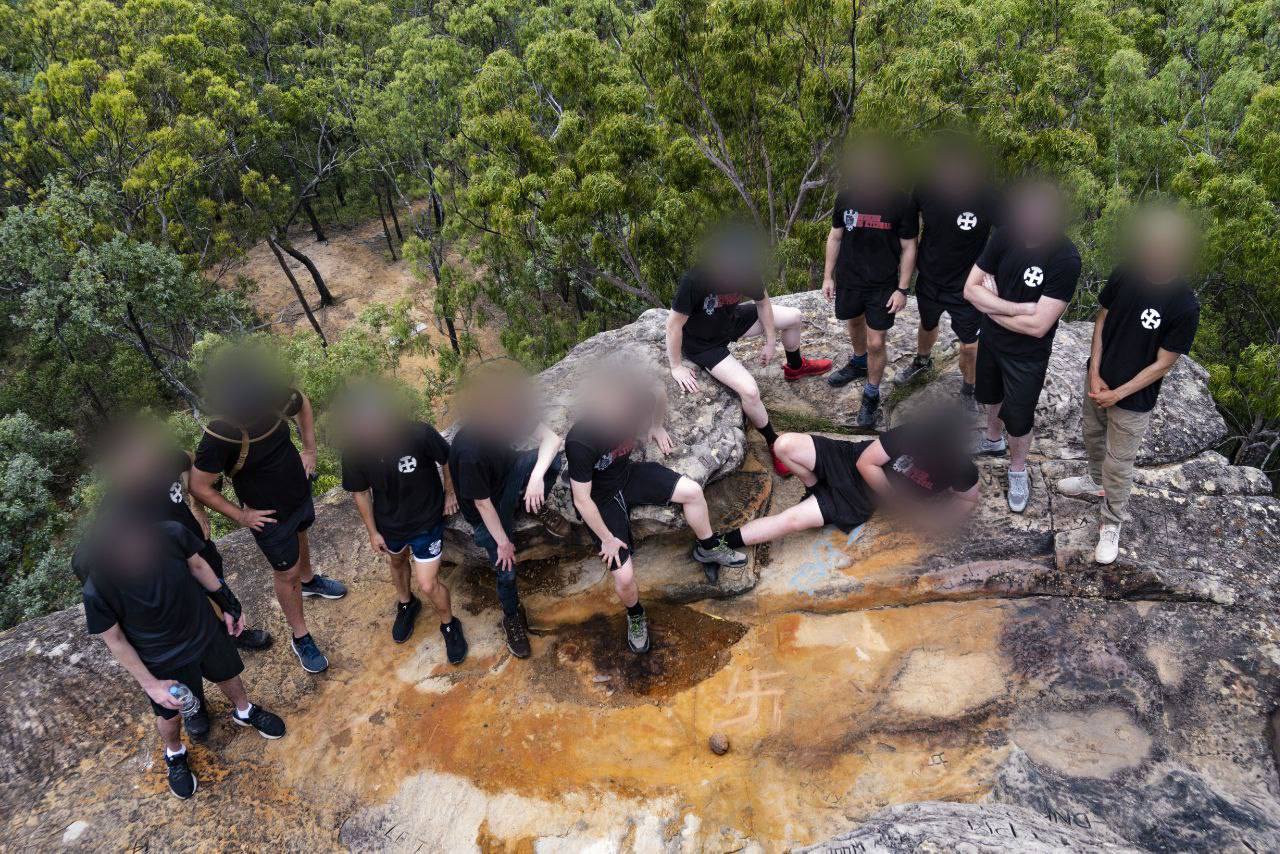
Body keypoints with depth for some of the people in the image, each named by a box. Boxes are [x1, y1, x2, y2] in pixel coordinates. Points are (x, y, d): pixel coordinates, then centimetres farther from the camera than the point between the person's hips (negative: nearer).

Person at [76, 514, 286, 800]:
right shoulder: (97, 590, -35)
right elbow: (115, 640, -17)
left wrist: (228, 604, 1)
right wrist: (150, 684, -12)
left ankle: (244, 711, 61)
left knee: (228, 675, 28)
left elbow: (197, 565, -9)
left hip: (204, 629, 2)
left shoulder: (171, 534, -32)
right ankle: (175, 755, 56)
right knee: (169, 714, 23)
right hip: (162, 660, -2)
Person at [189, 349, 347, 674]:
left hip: (300, 492, 5)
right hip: (269, 515, -5)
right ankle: (300, 638, 35)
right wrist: (240, 516, -16)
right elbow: (200, 488, -23)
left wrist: (310, 449, -2)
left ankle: (309, 580, 64)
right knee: (287, 574, 13)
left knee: (300, 539, 33)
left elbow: (303, 403, 1)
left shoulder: (276, 397, -24)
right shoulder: (218, 439, -37)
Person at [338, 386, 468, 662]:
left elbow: (448, 459, -13)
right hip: (389, 522, 4)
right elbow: (360, 491, -7)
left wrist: (450, 493, -1)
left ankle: (449, 625, 30)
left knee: (428, 585, -1)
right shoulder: (353, 448, -24)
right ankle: (406, 604, 60)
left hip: (426, 519, -3)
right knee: (397, 562, 29)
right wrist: (372, 531, 2)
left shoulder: (419, 434, -35)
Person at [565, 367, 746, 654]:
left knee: (692, 491, -7)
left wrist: (657, 428, -5)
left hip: (626, 474, 5)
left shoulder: (633, 406, -25)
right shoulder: (580, 443, -39)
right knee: (624, 576, -13)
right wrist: (608, 540, -18)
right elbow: (582, 501, -26)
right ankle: (635, 616, 23)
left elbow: (659, 396, 2)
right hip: (601, 500, -5)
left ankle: (707, 549, 22)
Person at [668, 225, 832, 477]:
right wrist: (676, 367, -21)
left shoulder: (747, 271, -21)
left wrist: (771, 342, 2)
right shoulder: (694, 280, -40)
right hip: (703, 343, -6)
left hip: (730, 321, 6)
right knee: (749, 390, -24)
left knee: (794, 317, 9)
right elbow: (674, 324, -29)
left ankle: (795, 367, 41)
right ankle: (774, 443, 4)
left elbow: (762, 302, -2)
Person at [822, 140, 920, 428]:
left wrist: (902, 289, -10)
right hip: (848, 279, 4)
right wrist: (828, 276, 5)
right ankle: (858, 363, 54)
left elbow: (908, 248, -9)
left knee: (876, 343, -1)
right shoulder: (846, 197, -9)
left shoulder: (901, 204, -18)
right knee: (855, 326, 25)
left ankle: (871, 395, 19)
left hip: (882, 284, -3)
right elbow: (835, 237, 3)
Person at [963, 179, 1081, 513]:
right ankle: (993, 440, 57)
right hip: (990, 337, 5)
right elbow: (970, 288, -13)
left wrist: (990, 306, -19)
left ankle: (1017, 470, 38)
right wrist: (1016, 308, -24)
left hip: (1028, 354, -5)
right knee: (992, 395, 28)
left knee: (1017, 418, 11)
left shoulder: (1066, 260, -30)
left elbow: (1037, 325, -30)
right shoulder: (1005, 236, -16)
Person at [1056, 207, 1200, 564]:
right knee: (1093, 436, 28)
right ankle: (1096, 480, 56)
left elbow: (1163, 364, -18)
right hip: (1098, 379, 5)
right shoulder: (1124, 274, -14)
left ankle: (1112, 522, 31)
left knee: (1119, 464, 10)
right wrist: (1095, 373, -8)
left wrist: (1118, 394, -16)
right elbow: (1102, 319, -2)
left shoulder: (1185, 306, -26)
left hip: (1133, 399, -5)